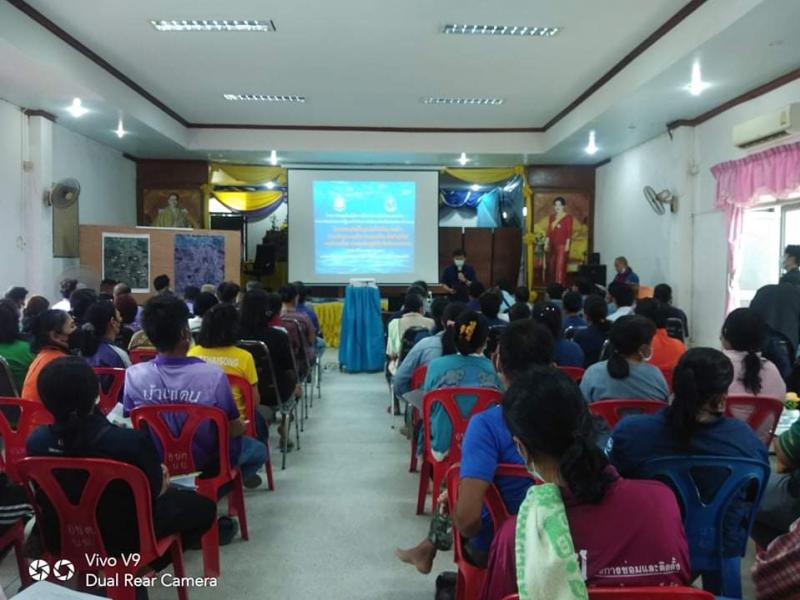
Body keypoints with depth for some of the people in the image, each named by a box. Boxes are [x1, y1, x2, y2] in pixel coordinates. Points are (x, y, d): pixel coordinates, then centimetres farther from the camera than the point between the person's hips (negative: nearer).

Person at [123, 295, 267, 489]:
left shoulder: (133, 375, -20)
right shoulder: (213, 375, -30)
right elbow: (233, 429, -17)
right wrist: (243, 426, 7)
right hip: (208, 463, -4)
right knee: (258, 449, 27)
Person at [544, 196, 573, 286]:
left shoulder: (568, 217, -4)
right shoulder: (552, 217, 14)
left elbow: (569, 232, -9)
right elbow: (549, 231, 12)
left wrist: (567, 245, -15)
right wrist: (546, 244, 8)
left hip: (562, 245, -6)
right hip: (552, 245, 6)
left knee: (560, 266, -10)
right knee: (551, 266, 8)